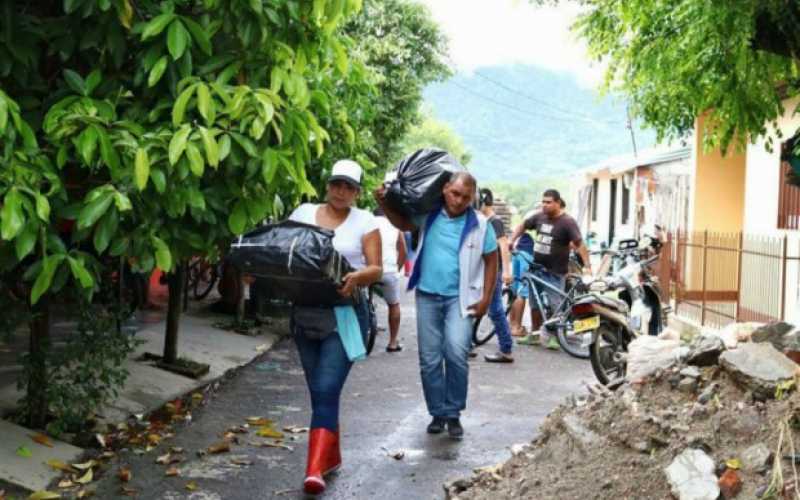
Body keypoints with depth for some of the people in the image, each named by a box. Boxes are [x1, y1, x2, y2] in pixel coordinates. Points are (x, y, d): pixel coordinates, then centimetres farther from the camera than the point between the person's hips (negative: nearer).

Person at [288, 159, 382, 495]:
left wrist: (357, 277, -26)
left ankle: (315, 468, -19)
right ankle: (331, 455, 28)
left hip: (345, 314, -4)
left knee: (326, 391, -14)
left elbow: (375, 269, -4)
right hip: (305, 312, 4)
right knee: (318, 391, 11)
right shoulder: (304, 213, 9)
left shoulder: (364, 222, 1)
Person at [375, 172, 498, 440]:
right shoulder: (428, 216, 1)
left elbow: (491, 261, 3)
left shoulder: (479, 224, -5)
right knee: (429, 360, 5)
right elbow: (403, 223, 19)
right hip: (427, 296, 3)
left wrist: (486, 298, -1)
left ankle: (453, 414, -2)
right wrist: (384, 204, 2)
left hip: (460, 299, -3)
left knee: (456, 353, -19)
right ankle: (438, 413, 20)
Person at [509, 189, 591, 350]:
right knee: (534, 303, 15)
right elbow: (522, 226, 21)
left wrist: (587, 265, -30)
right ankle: (535, 334, 27)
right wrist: (511, 241, 12)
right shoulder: (539, 217, 4)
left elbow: (579, 244, -21)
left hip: (555, 272, -6)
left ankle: (554, 337, 6)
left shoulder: (567, 222, -13)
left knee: (555, 305, -4)